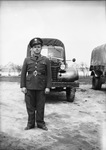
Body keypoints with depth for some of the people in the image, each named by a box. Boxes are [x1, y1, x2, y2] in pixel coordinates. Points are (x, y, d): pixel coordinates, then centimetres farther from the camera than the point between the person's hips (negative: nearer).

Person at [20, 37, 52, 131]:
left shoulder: (46, 60, 3)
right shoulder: (27, 60, 6)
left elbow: (49, 74, 2)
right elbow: (23, 74, 5)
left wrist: (48, 87, -4)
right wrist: (23, 86, -1)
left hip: (41, 88, -1)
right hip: (29, 87, 1)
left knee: (40, 107, 6)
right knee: (30, 106, 6)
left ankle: (40, 123, 20)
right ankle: (30, 124, 19)